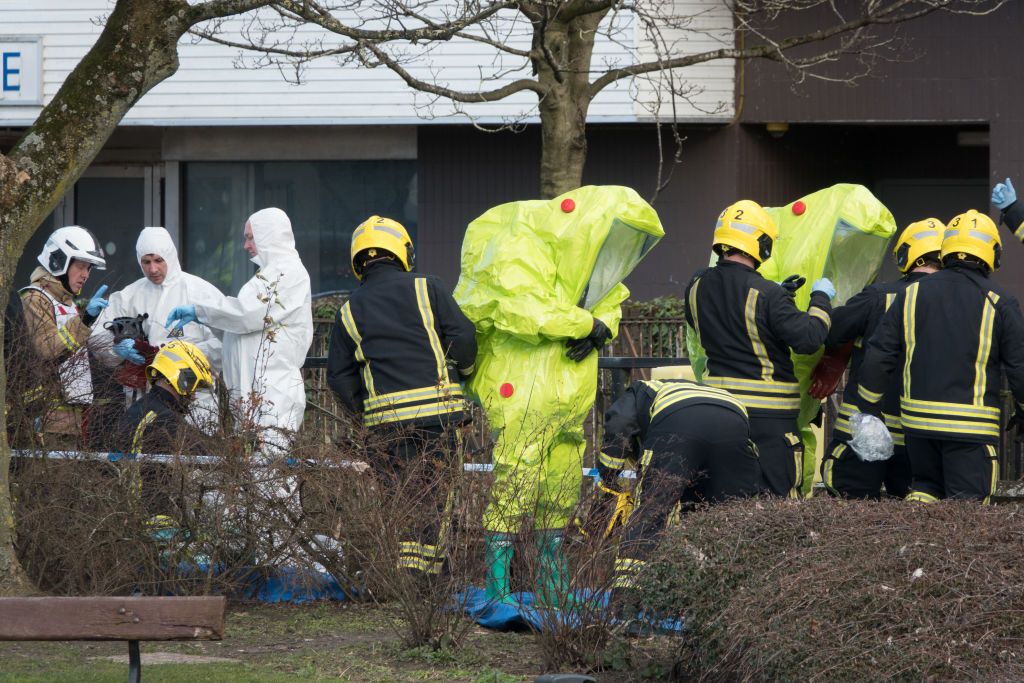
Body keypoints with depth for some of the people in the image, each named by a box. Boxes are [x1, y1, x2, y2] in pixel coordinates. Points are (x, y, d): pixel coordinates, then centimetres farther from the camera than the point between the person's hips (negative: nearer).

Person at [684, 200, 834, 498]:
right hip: (768, 413, -6)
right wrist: (821, 299, 0)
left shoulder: (697, 287, 0)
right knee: (779, 496, 0)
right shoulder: (767, 295, -19)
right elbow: (808, 338, -17)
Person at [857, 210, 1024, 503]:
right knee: (967, 500, 0)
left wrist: (869, 410, 15)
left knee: (926, 486, 21)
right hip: (971, 425, -3)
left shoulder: (912, 295, 6)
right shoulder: (998, 303, -4)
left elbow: (877, 358, 5)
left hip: (917, 420, 3)